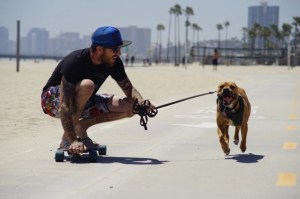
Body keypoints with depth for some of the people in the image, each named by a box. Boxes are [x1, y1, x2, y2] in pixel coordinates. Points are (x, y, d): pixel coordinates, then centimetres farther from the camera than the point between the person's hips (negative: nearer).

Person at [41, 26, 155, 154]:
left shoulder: (114, 63, -13)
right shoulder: (74, 62, -33)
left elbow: (129, 88, -2)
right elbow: (64, 107, -37)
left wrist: (140, 102, -26)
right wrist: (73, 140, -45)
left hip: (82, 103, 7)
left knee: (129, 107, -12)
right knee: (87, 85, -38)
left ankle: (81, 126, -2)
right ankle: (69, 138, -23)